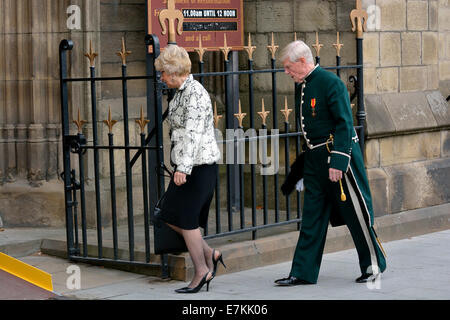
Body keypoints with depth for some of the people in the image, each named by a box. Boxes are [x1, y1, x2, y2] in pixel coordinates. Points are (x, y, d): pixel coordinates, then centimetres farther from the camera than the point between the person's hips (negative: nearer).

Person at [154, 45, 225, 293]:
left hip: (199, 166, -10)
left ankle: (201, 272, 6)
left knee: (186, 218, -4)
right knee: (170, 216, 10)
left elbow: (193, 133, -26)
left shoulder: (195, 93, -16)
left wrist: (183, 168, -32)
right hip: (187, 165, 10)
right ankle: (209, 254, 18)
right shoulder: (181, 92, 14)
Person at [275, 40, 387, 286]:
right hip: (314, 159, 8)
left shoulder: (330, 82, -14)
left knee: (356, 212, 3)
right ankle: (303, 273, 9)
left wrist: (337, 161, -22)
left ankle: (374, 264, 18)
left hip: (338, 155, -8)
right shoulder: (303, 86, 12)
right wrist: (301, 164, 20)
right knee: (311, 216, 7)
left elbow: (344, 123, -18)